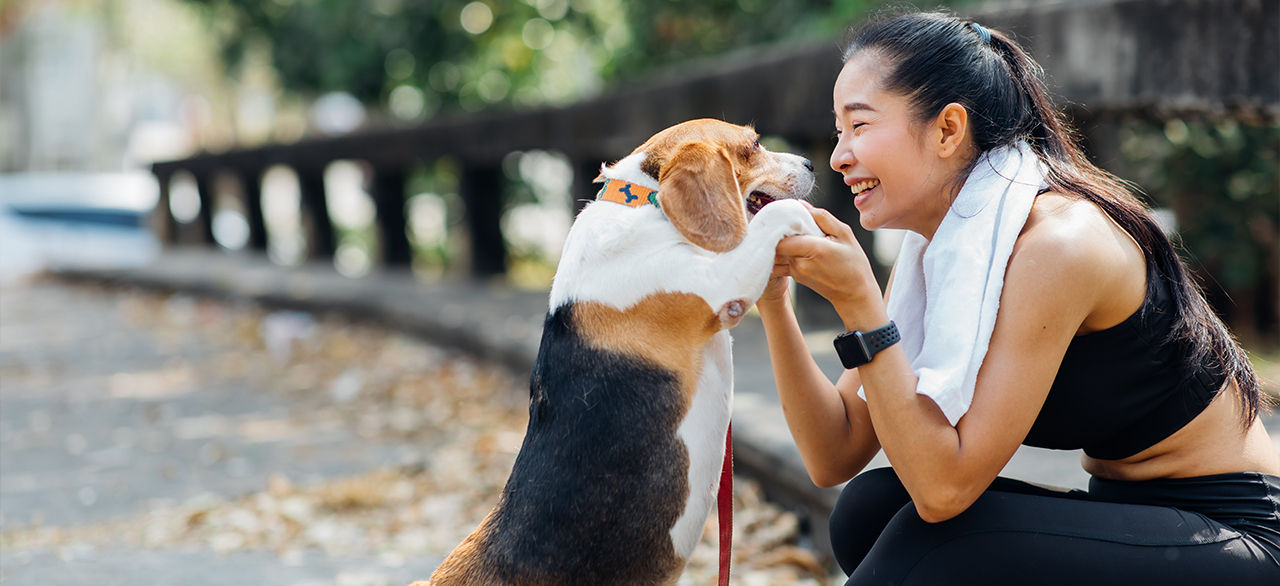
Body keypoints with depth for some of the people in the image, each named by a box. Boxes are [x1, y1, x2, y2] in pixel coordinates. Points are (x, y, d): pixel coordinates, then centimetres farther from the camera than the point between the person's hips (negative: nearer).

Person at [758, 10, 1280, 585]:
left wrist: (858, 301, -27)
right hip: (1124, 513, 8)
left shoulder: (1059, 243, -23)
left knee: (937, 538, -24)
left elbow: (945, 486, -26)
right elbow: (835, 457, 0)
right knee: (869, 507, -6)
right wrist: (775, 302, -10)